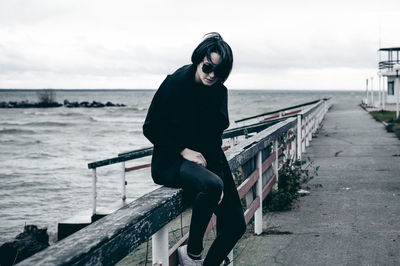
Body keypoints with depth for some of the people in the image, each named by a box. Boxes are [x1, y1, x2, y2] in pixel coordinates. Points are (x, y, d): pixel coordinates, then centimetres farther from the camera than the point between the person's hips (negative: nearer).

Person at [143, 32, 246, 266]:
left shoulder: (219, 92, 2)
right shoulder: (175, 83, -13)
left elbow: (215, 140, 6)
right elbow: (151, 128, -8)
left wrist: (220, 179, -5)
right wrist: (184, 150, -16)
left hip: (205, 159, 6)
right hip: (171, 160, -6)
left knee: (236, 225, -4)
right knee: (210, 185, -37)